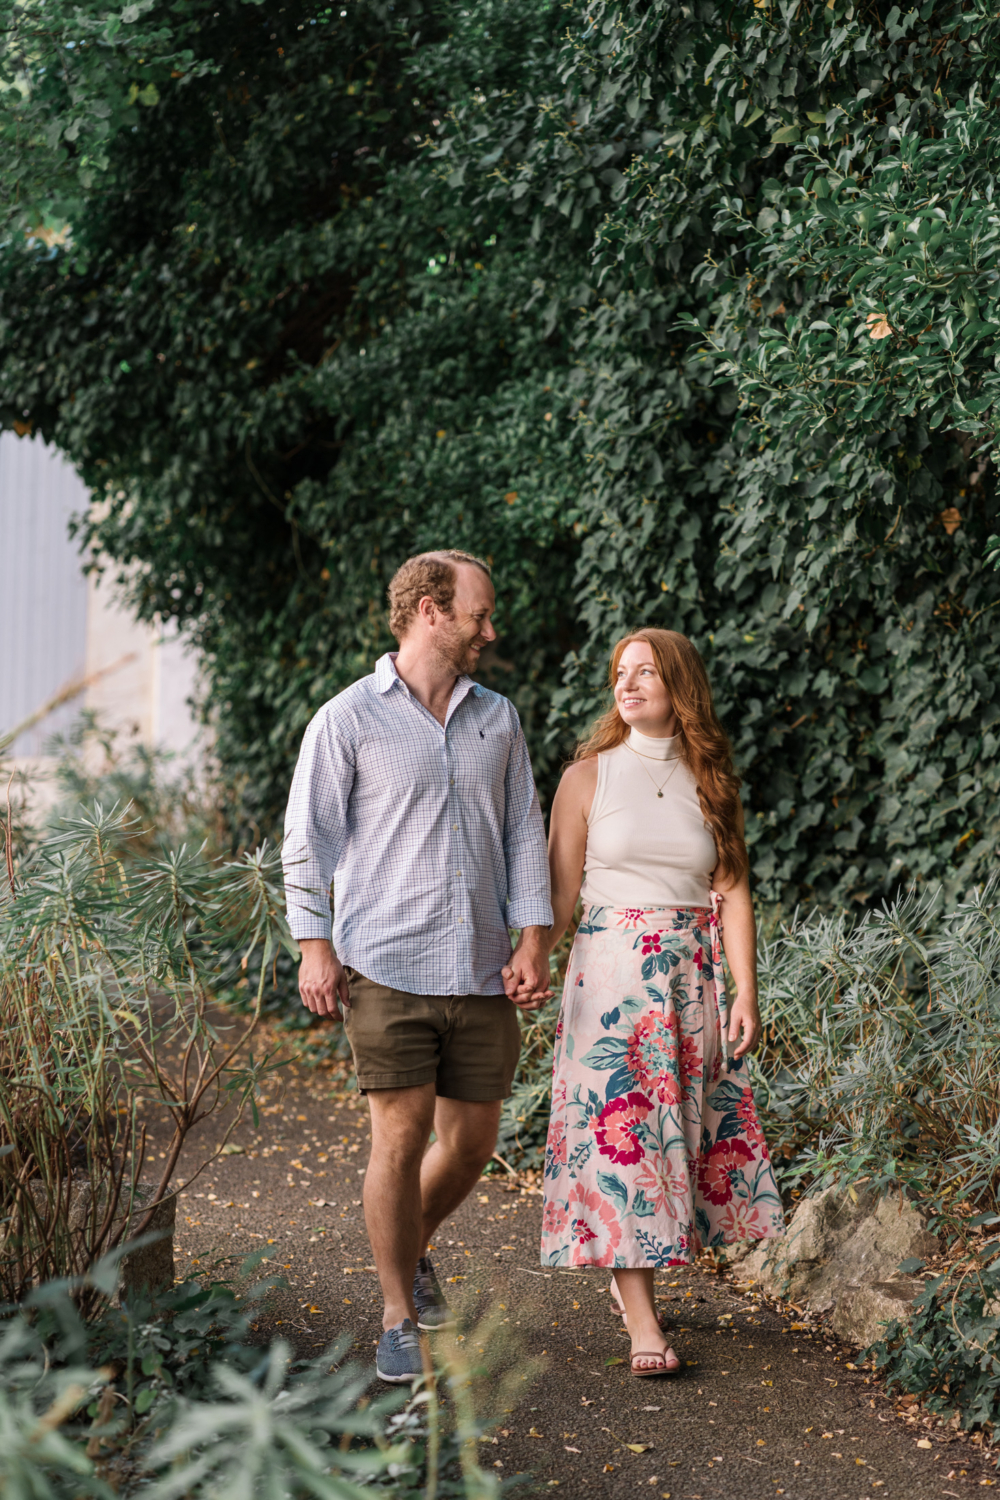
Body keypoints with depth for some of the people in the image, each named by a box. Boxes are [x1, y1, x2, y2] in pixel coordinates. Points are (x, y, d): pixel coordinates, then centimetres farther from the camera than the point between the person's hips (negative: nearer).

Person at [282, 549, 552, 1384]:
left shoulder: (498, 719, 13)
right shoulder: (350, 719, -1)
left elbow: (524, 831, 13)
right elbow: (309, 837, 0)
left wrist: (534, 938, 3)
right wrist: (315, 947, -6)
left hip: (483, 972, 5)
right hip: (387, 967, -4)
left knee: (472, 1142, 9)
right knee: (401, 1139, -4)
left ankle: (414, 1247, 38)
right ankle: (399, 1319, 11)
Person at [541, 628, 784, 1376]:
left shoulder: (711, 781, 6)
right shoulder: (589, 775, 0)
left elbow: (733, 892, 3)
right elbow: (559, 890, -1)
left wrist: (747, 995, -3)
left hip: (693, 977, 3)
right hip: (611, 972, -3)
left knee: (682, 1131, 6)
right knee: (621, 1133, -7)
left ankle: (629, 1273, 29)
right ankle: (643, 1321, -5)